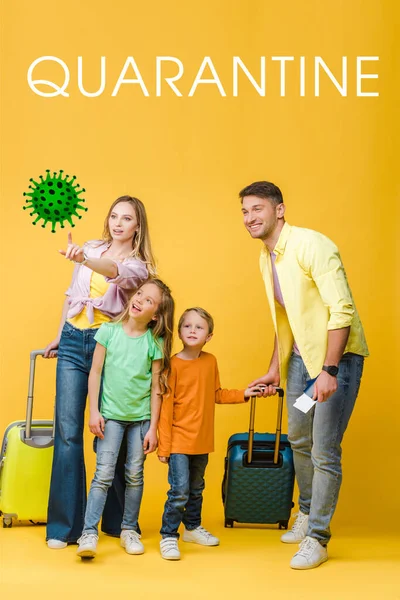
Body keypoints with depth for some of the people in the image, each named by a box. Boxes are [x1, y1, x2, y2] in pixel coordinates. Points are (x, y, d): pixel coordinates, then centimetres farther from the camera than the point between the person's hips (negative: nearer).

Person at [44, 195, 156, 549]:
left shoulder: (139, 264, -1)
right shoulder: (92, 248, 11)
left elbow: (115, 272, -26)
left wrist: (83, 260, -44)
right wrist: (59, 336, 22)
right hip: (73, 342, 3)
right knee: (68, 432, -4)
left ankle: (117, 520, 19)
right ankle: (64, 525, 2)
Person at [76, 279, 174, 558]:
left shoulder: (156, 342, -5)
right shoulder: (109, 331, -5)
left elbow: (156, 388, -2)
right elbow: (95, 372, -1)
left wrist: (153, 427, -3)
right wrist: (94, 411, -5)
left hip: (141, 417, 1)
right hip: (111, 415, -1)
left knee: (135, 475, 7)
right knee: (104, 474, -7)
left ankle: (129, 530, 21)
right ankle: (89, 533, -4)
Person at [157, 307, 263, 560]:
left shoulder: (211, 361, 2)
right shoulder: (174, 364, -13)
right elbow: (166, 406, -13)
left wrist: (243, 394, 6)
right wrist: (163, 445, -13)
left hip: (202, 441, 5)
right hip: (179, 440, -5)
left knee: (196, 489, 20)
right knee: (179, 490, -9)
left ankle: (192, 527, 38)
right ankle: (168, 536, 5)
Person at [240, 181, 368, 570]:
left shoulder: (312, 245, -19)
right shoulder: (266, 259, 7)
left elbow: (341, 310, -25)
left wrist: (329, 370, -29)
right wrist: (275, 369, 19)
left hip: (337, 356, -8)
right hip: (301, 357, 8)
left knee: (324, 452, -6)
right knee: (299, 440, 18)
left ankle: (316, 538, 8)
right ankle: (307, 512, 39)